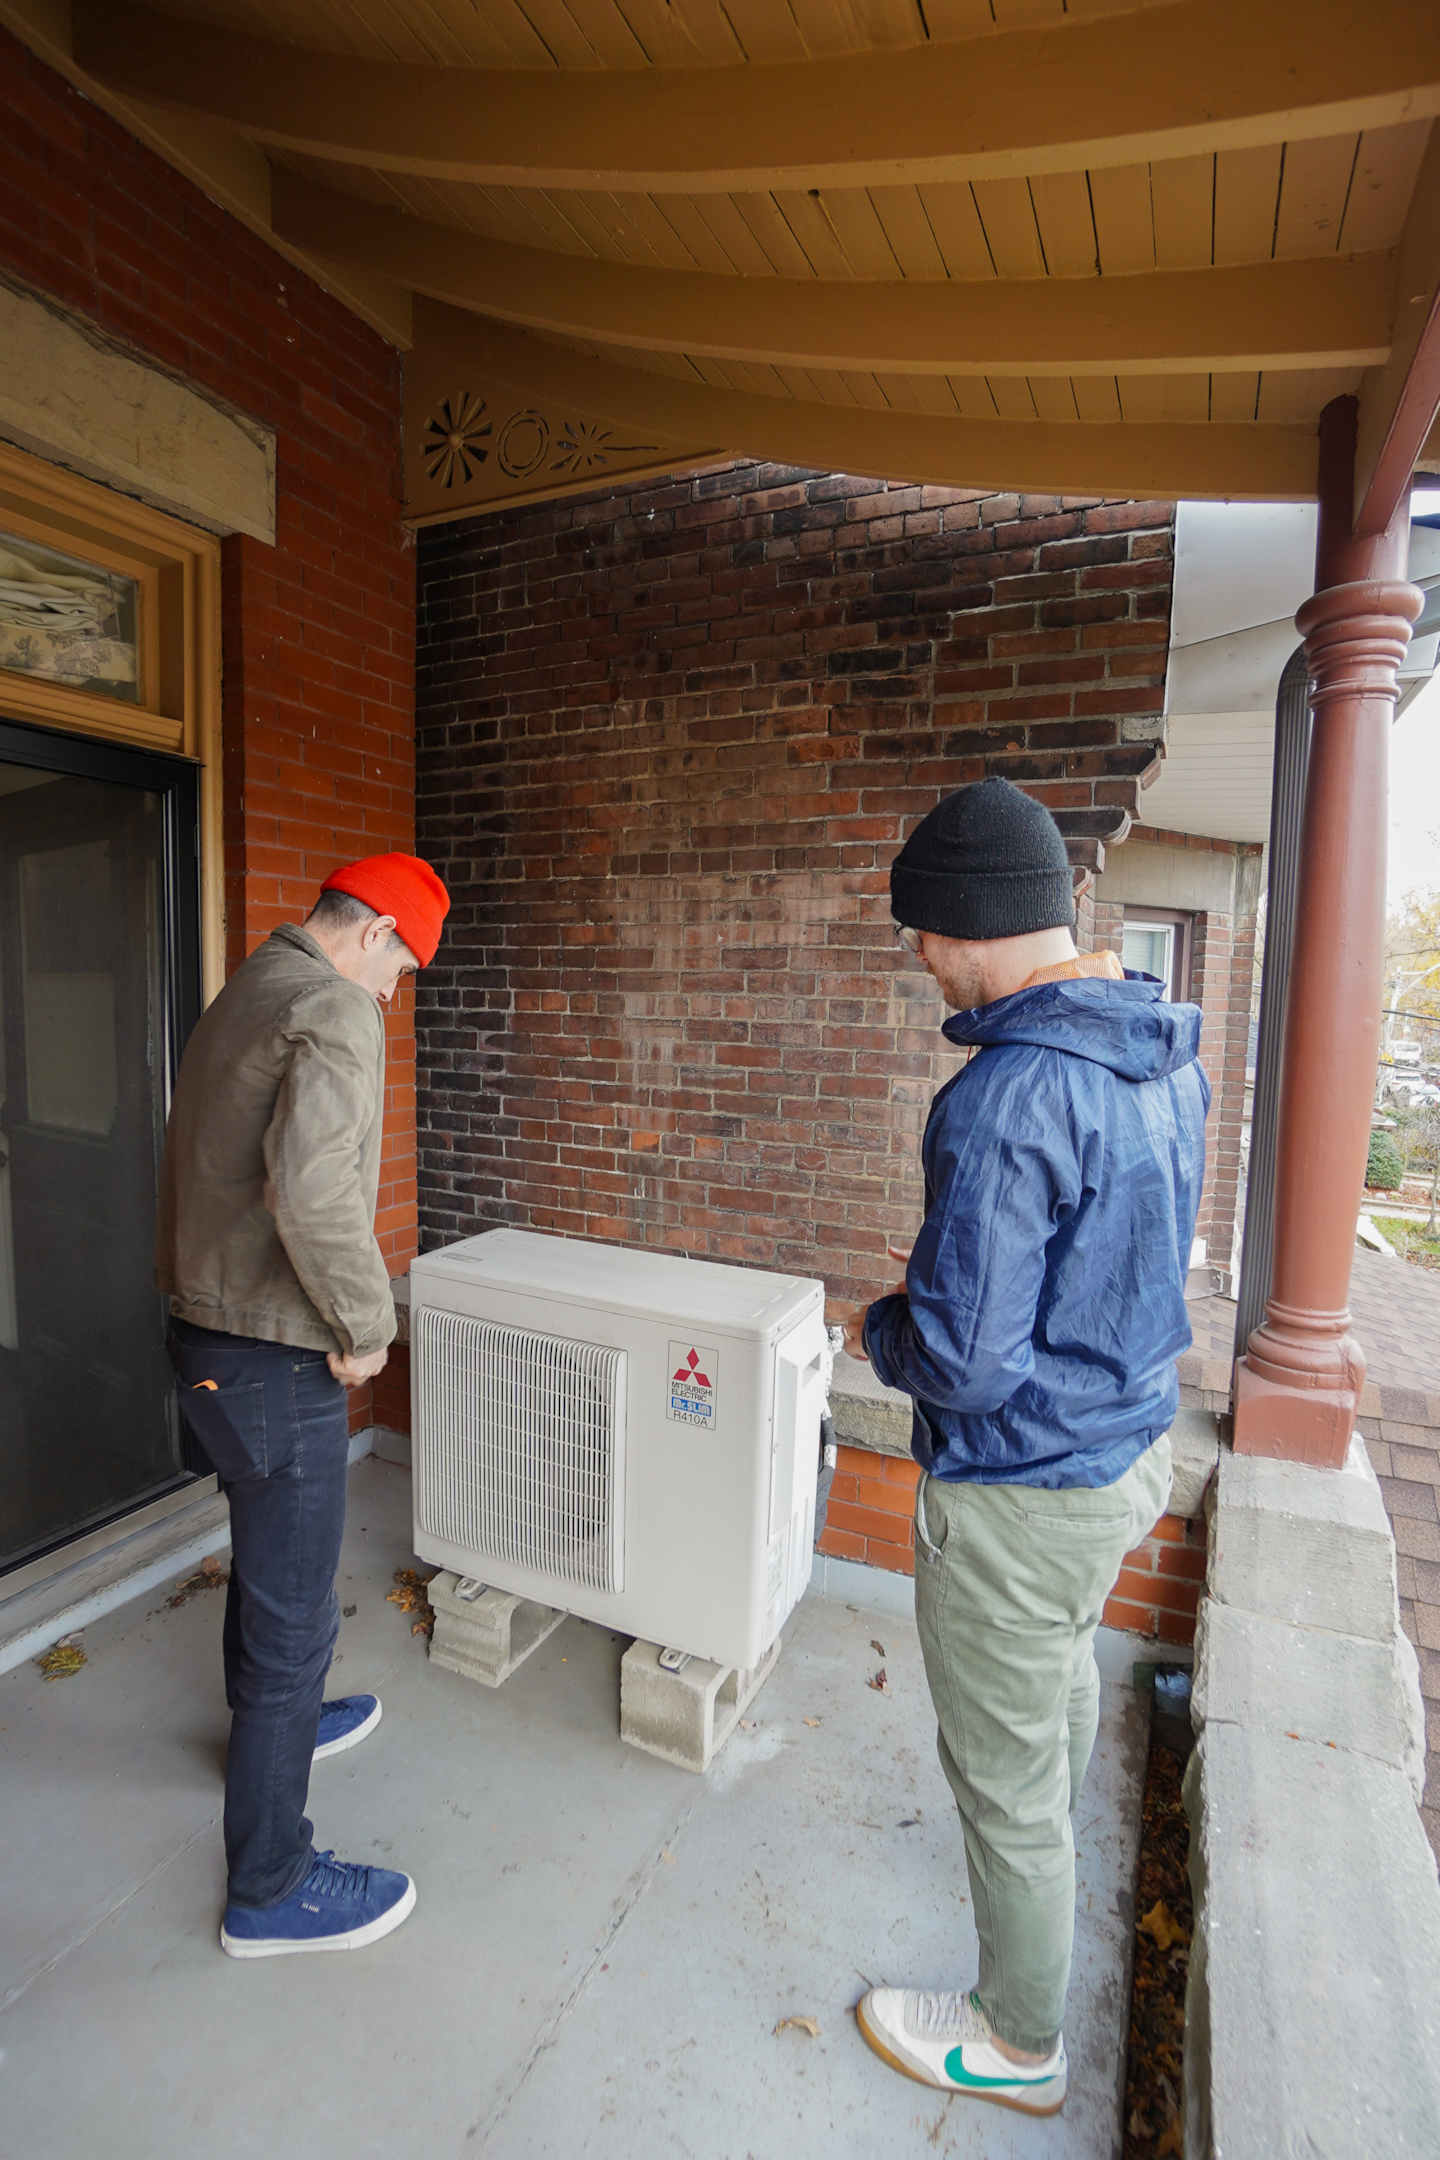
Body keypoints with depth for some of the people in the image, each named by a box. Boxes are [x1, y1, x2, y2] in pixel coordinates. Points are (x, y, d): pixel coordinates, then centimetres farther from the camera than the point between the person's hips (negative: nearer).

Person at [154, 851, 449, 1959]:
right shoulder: (335, 1011, -20)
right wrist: (367, 1327, -20)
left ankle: (274, 1724, 53)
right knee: (294, 1611, 6)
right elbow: (314, 1194, -34)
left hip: (206, 1337, 10)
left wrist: (190, 1285, 19)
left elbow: (201, 1165, 14)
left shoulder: (242, 995, 11)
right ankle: (270, 1890, 26)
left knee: (266, 1564, 29)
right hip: (275, 1363, -10)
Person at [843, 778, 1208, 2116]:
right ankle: (1052, 1846, 65)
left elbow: (969, 1362, -30)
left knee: (1005, 1775, 16)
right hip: (1136, 1445, 10)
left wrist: (876, 1332, -10)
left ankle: (1018, 2044, 44)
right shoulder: (1169, 1054, -2)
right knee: (1064, 1668, 35)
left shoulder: (1005, 1100, -32)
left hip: (1023, 1491, -9)